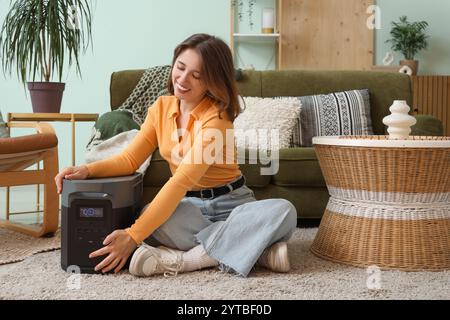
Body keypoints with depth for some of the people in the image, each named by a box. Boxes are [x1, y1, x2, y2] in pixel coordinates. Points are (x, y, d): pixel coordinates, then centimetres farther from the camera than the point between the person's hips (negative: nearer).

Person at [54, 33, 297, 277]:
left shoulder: (215, 118, -20)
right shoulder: (161, 107, 0)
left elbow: (181, 180, -29)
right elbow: (130, 159, 0)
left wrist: (133, 236, -35)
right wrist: (88, 170, -21)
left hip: (230, 203, -2)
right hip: (187, 205, 3)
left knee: (284, 211, -32)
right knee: (147, 214, -31)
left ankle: (185, 258, -33)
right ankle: (255, 249, -27)